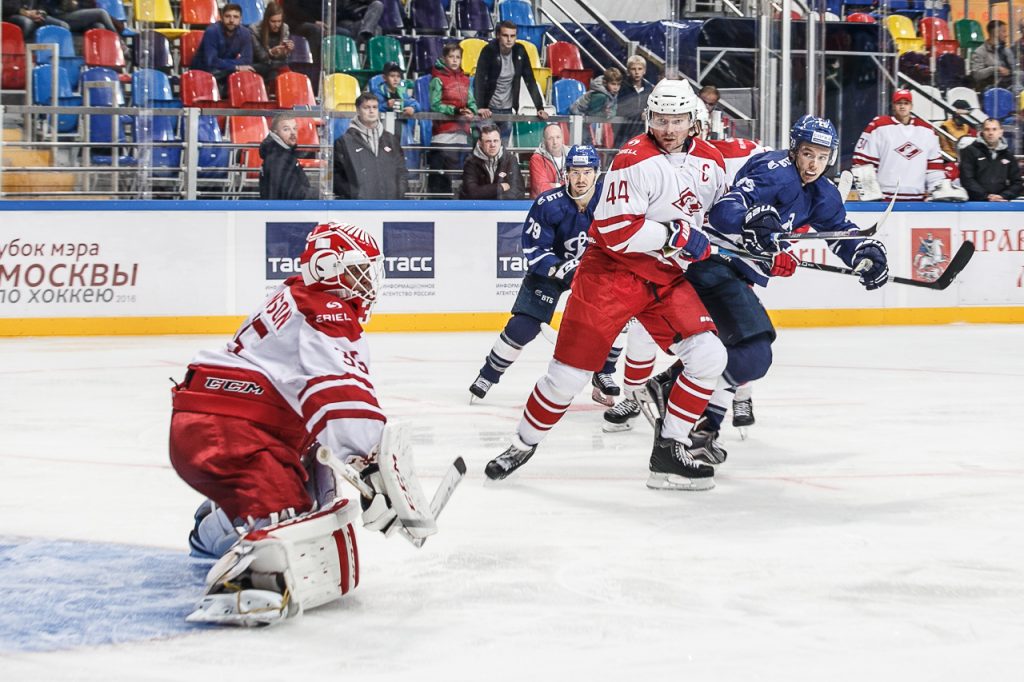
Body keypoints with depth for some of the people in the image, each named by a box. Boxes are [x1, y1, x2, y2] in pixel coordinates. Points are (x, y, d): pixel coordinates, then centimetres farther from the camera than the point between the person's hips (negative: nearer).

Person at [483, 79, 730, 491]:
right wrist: (674, 235, -23)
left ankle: (670, 450, 0)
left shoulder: (709, 162, 3)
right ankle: (524, 444, 18)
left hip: (668, 279, 5)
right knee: (570, 371, -4)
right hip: (612, 271, -5)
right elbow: (613, 230, -25)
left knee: (708, 357, -11)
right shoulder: (634, 160, -18)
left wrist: (712, 246, 7)